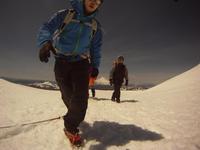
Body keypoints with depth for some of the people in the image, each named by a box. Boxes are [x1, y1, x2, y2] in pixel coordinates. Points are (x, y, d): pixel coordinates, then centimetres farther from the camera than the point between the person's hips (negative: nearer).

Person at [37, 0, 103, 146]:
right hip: (61, 62, 0)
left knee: (80, 96, -15)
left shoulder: (96, 26, 10)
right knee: (68, 94, 4)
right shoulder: (65, 14, 3)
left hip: (81, 63, 1)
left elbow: (96, 48, 15)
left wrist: (95, 66, 3)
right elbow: (47, 28, -4)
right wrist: (45, 42, -26)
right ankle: (74, 116, 34)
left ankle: (71, 126, 5)